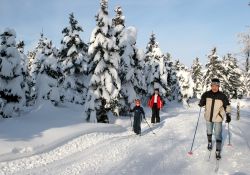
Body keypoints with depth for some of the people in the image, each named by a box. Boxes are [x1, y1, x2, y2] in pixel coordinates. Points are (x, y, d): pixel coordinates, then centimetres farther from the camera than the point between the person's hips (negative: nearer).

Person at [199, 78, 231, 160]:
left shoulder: (222, 96, -13)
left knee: (218, 135, -2)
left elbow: (227, 106, -3)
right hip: (208, 117, 3)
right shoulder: (206, 94, -9)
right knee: (209, 132, 22)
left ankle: (218, 151, 7)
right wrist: (201, 104, -16)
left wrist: (228, 115, -9)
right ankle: (209, 142, 47)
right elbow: (202, 102, 7)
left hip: (218, 119, -2)